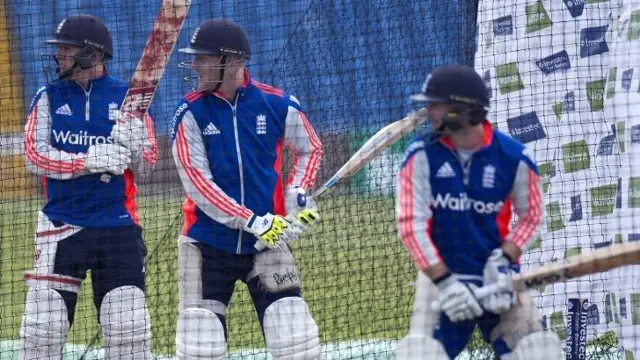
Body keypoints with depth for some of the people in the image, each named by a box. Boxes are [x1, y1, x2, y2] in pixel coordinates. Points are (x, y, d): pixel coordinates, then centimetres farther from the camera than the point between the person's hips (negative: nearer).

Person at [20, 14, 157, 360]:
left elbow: (145, 168, 3)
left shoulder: (126, 97, 4)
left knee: (129, 328, 0)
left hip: (118, 226, 0)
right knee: (42, 327, -4)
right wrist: (86, 161, -20)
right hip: (61, 225, 0)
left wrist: (132, 146, -20)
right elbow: (34, 156, -6)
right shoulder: (49, 97, 5)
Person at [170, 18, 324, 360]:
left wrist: (298, 192, -4)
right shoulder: (190, 112, -7)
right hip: (207, 243, 0)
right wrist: (252, 221, -21)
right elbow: (197, 182, -13)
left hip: (267, 242, 0)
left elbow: (310, 148, 14)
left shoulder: (277, 104, -4)